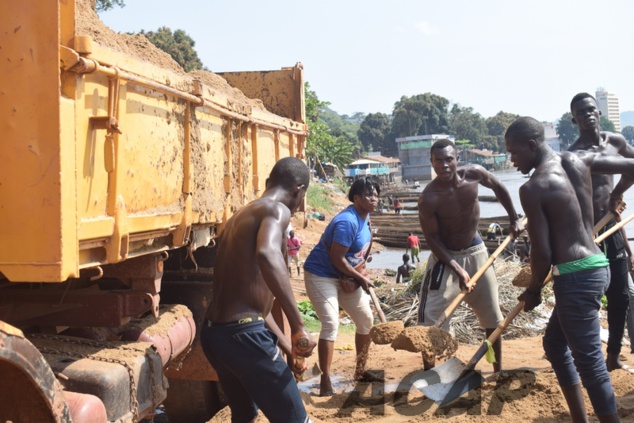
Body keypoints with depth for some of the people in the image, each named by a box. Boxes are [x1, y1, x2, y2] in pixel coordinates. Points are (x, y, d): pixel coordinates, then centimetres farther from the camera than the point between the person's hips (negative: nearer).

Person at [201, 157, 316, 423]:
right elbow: (267, 254, -33)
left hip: (213, 332, 9)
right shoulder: (277, 210, -8)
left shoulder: (240, 216, 19)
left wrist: (287, 346, 26)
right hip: (242, 334, -9)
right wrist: (299, 327, -28)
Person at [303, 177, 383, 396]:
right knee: (331, 323, -20)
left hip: (344, 277, 9)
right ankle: (325, 380, -9)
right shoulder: (348, 221, -25)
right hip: (321, 274, -9)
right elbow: (337, 259, -25)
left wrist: (359, 273, 0)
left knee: (366, 320, 11)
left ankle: (360, 370, 27)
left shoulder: (365, 217, 3)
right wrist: (361, 278, -15)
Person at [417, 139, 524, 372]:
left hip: (476, 251, 4)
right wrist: (457, 269, -28)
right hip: (445, 256, -4)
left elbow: (498, 187, 5)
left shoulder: (473, 173, -16)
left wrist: (514, 219, 7)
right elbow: (432, 238, -21)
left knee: (492, 315, 13)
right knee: (430, 317, -8)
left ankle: (498, 370, 32)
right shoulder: (428, 199, -27)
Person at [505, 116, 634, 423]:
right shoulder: (580, 160, 6)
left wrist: (533, 290, 1)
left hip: (576, 276, -9)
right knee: (554, 343, 22)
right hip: (596, 266, 9)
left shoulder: (533, 188, -16)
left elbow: (542, 252, -16)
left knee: (589, 362, 0)